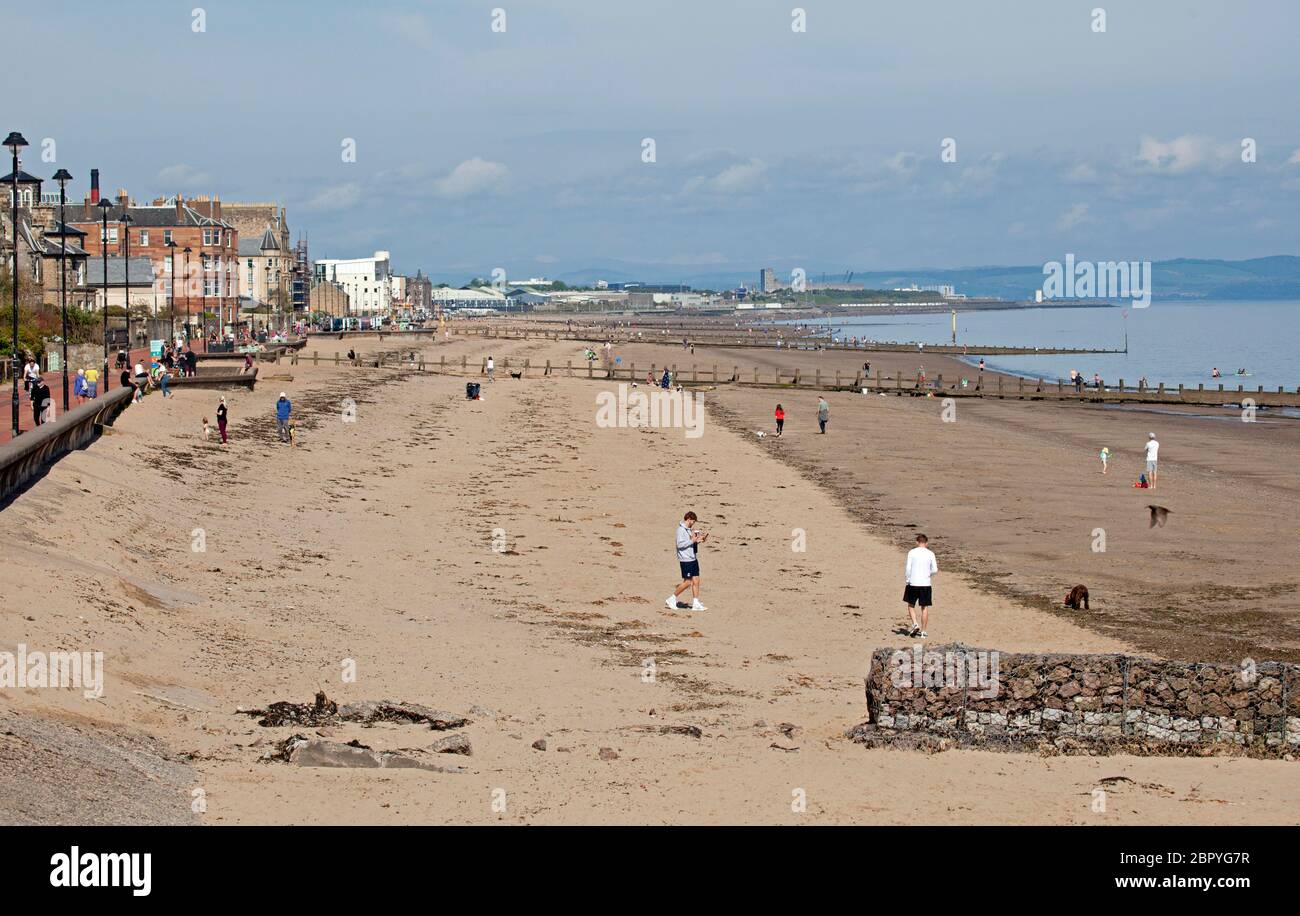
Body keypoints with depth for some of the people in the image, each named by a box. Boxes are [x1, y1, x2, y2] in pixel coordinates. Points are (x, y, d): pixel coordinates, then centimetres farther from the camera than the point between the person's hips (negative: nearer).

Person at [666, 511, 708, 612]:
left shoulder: (689, 529, 14)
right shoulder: (681, 529, -13)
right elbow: (680, 544, -21)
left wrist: (699, 540, 6)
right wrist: (692, 540, -20)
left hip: (693, 558, 9)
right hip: (685, 560, -9)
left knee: (696, 581, 5)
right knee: (687, 582, -5)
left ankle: (696, 604, 7)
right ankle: (671, 599, 7)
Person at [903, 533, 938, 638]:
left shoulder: (912, 552, -2)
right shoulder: (930, 554, 0)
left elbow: (908, 568, -5)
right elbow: (934, 570, -1)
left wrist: (907, 579, 8)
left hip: (913, 583, -1)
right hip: (926, 584, 1)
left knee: (911, 605, 15)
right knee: (925, 607, 9)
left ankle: (915, 624, -5)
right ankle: (923, 631, 9)